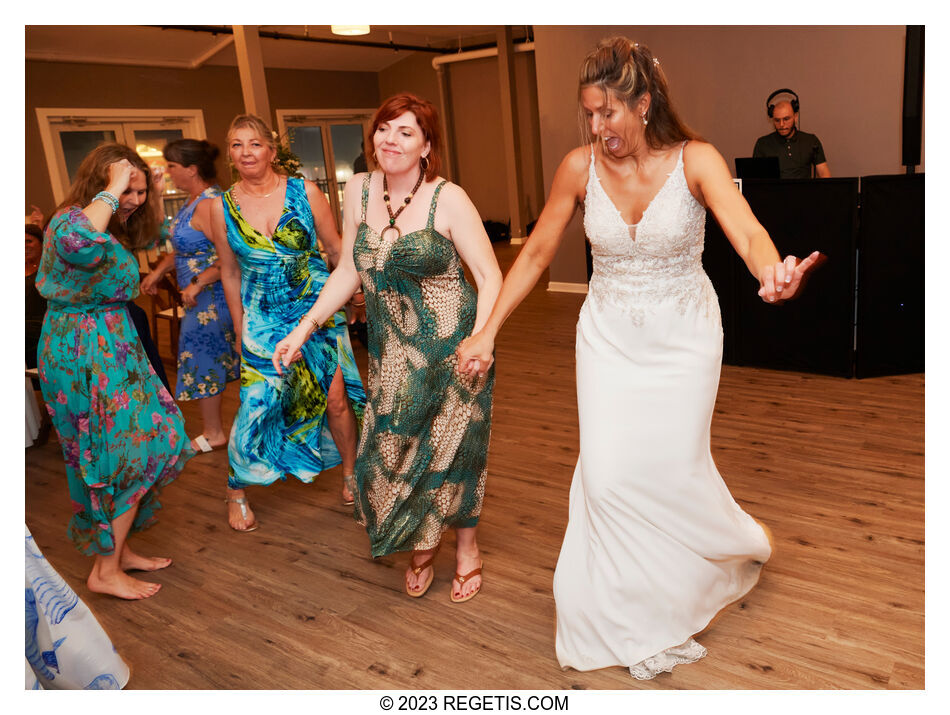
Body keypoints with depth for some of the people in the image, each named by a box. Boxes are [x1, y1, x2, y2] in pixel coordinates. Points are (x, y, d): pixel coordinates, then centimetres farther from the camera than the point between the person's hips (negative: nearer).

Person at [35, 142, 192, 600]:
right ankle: (106, 572, 6)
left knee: (119, 453, 15)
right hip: (85, 355, -10)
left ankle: (116, 550, 27)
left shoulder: (113, 230, 14)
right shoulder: (71, 220, -17)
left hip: (109, 349, 10)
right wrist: (112, 190, -31)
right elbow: (79, 242, -42)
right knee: (129, 454, -5)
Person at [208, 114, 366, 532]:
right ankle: (236, 493, 20)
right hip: (264, 320, 0)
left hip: (318, 309, 0)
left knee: (336, 396, 0)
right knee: (258, 402, -2)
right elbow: (230, 273, 7)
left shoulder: (305, 193, -4)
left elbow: (335, 249, 5)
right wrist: (240, 330, 10)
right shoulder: (222, 208, 0)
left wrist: (355, 288, 6)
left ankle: (349, 476, 23)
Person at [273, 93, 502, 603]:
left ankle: (466, 547, 30)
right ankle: (421, 545, 33)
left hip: (450, 345, -4)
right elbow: (349, 270, 11)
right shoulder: (358, 191, 3)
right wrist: (305, 326, 6)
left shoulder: (448, 199, -11)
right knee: (391, 449, 8)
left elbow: (490, 276, -11)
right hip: (390, 349, 5)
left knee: (451, 447, 5)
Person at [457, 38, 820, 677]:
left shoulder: (695, 161, -13)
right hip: (610, 336, 2)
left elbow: (747, 230, -30)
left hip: (684, 336, -1)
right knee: (608, 474, -5)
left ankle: (737, 547, 40)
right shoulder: (580, 167, -7)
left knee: (675, 467, 3)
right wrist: (487, 331, -2)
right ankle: (637, 621, 18)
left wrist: (773, 271, -54)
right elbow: (536, 254, 0)